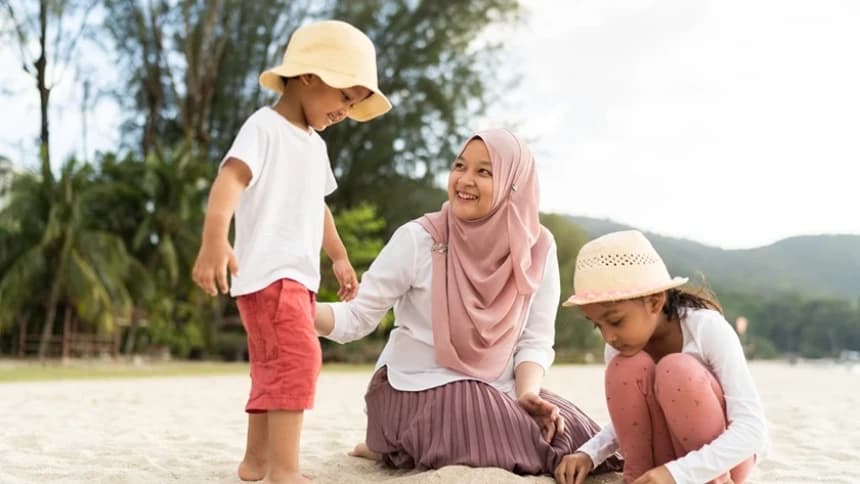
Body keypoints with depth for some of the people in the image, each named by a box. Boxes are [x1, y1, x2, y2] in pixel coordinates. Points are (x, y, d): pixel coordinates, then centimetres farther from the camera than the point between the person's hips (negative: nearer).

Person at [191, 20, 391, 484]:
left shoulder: (315, 145, 19)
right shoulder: (264, 126, -10)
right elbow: (230, 178, -26)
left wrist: (339, 257, 34)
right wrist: (214, 239, -41)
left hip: (300, 276, 10)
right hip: (267, 272, -10)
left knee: (273, 368, 14)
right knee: (297, 358, -20)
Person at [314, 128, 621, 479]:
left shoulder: (537, 249, -3)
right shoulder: (418, 239, -13)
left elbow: (536, 340, 0)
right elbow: (357, 316, -11)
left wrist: (527, 393, -19)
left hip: (496, 389, 5)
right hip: (418, 387, -5)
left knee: (575, 439, -12)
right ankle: (394, 446, 3)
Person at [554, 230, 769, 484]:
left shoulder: (708, 328, -25)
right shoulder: (618, 348, -11)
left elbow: (753, 428, -30)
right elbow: (629, 421, 2)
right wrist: (588, 454, -19)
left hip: (728, 453, -3)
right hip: (671, 450, 3)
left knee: (676, 370, -31)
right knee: (626, 368, -24)